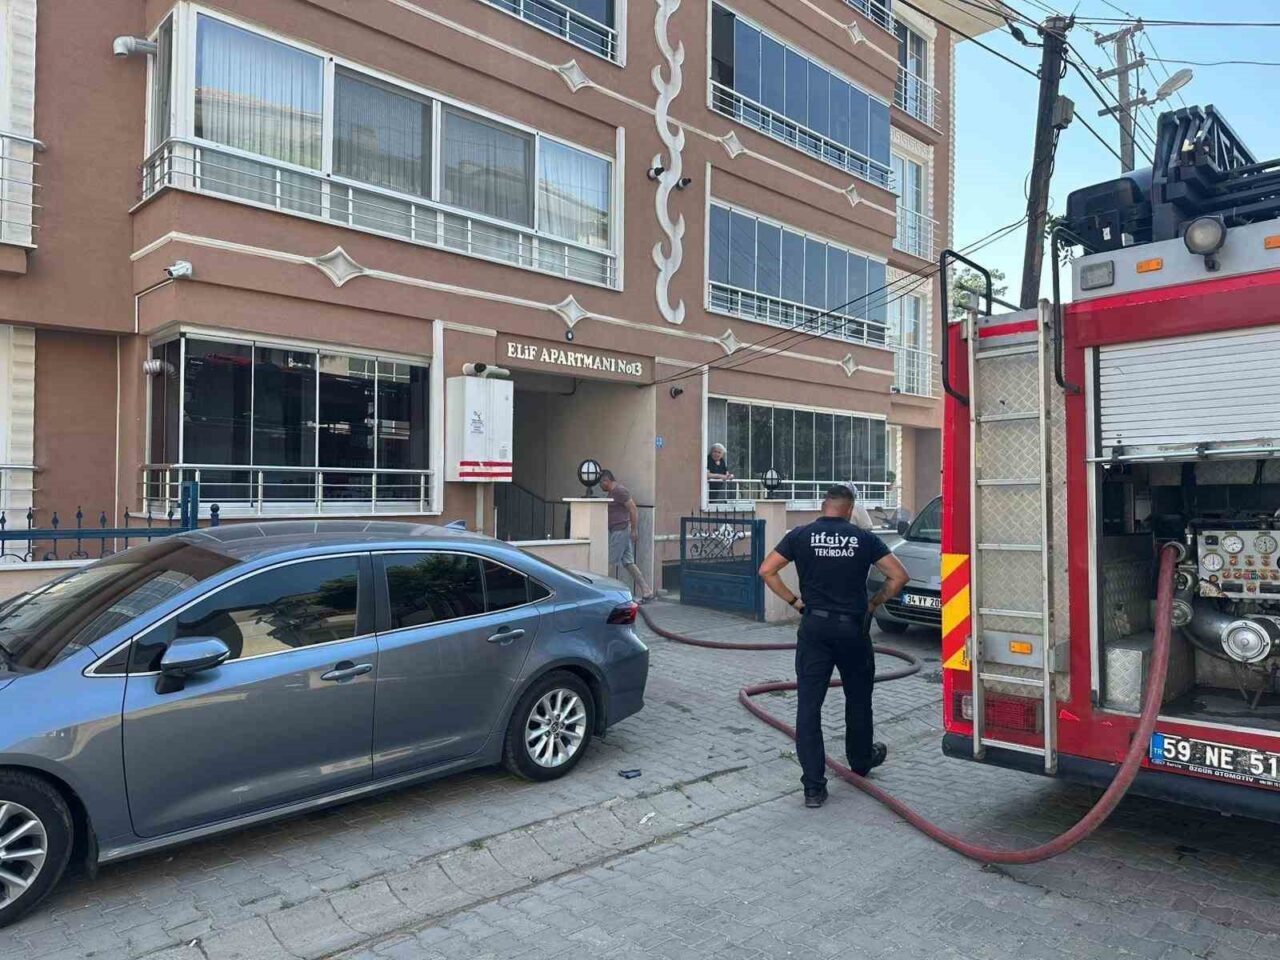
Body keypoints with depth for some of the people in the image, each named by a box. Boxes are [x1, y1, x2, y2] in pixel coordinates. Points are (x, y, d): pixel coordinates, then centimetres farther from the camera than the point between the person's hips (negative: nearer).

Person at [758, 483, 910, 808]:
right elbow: (899, 575, -3)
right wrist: (874, 603, 8)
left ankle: (813, 786, -1)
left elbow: (767, 570, -7)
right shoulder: (864, 538, 0)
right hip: (853, 627, 1)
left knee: (808, 704, 1)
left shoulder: (801, 535, -1)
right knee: (858, 698, 22)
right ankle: (861, 760, 42)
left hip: (814, 626, -1)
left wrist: (795, 601, 1)